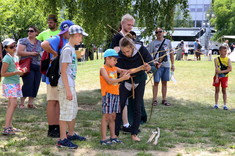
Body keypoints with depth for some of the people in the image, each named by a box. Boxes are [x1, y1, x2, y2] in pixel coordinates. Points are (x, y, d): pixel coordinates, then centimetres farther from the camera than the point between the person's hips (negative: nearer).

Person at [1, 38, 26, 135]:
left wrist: (21, 71, 6)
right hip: (9, 83, -9)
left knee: (11, 105, 10)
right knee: (13, 103, -17)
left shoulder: (16, 57, 13)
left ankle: (10, 126, 15)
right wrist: (16, 73, -20)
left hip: (16, 83, 9)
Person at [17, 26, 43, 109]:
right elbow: (19, 52, -10)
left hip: (37, 67, 5)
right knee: (28, 84, -12)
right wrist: (31, 53, -14)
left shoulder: (39, 43, 15)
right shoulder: (23, 41, 1)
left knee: (36, 85, 1)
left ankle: (30, 103, 9)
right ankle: (22, 103, -2)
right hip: (27, 65, -5)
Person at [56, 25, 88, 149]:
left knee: (73, 110, 19)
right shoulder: (67, 50, -16)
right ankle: (63, 139, -1)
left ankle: (71, 134, 32)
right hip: (66, 85, -10)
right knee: (65, 112, -6)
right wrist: (68, 90, -21)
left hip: (71, 84, 10)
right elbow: (63, 71, -19)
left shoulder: (72, 49, 13)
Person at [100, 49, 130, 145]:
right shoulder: (103, 69, -7)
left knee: (113, 116, 12)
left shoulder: (114, 68, 15)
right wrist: (122, 78, -21)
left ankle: (113, 137, 18)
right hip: (107, 94, -7)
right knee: (106, 116, -5)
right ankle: (103, 139, -2)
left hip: (116, 94, 7)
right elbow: (109, 81, -18)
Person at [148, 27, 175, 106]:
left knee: (164, 82, 7)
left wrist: (172, 64, 9)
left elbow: (171, 53, 14)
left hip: (166, 65, 3)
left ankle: (164, 100, 13)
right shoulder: (153, 43, 2)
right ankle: (155, 100, 3)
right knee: (156, 82, -3)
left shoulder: (168, 42, 10)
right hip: (157, 65, -3)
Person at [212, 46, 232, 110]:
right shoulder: (216, 59, -5)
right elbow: (216, 69, -12)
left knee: (224, 90, 2)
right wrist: (216, 78, -20)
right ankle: (216, 104, 14)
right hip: (217, 76, 0)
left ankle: (225, 105, 5)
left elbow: (230, 69, -13)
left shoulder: (228, 59, -4)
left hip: (224, 76, 0)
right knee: (217, 90, 7)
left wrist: (221, 72, -21)